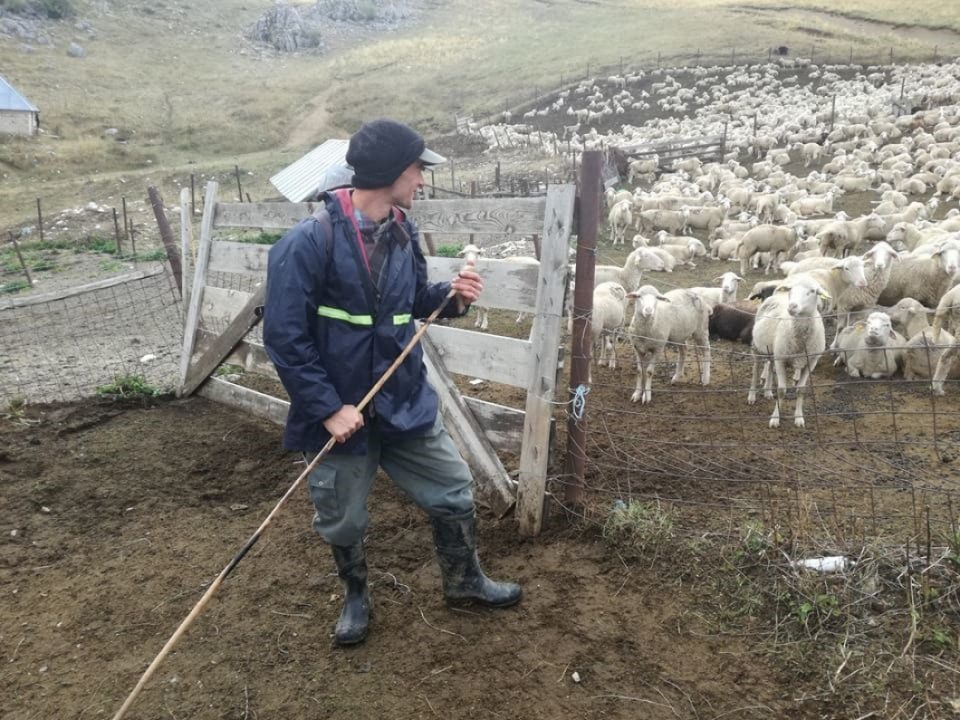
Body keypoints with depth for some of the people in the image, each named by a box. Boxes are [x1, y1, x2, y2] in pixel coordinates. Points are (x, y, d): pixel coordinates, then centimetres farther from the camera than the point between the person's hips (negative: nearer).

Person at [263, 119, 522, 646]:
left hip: (406, 401, 5)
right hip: (340, 411, -5)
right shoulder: (308, 242, -21)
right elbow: (284, 338, -19)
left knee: (453, 491, 14)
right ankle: (356, 597, 44)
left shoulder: (403, 233, 0)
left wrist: (451, 296, -7)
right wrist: (328, 408, -20)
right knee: (342, 521, 15)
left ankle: (464, 581, 39)